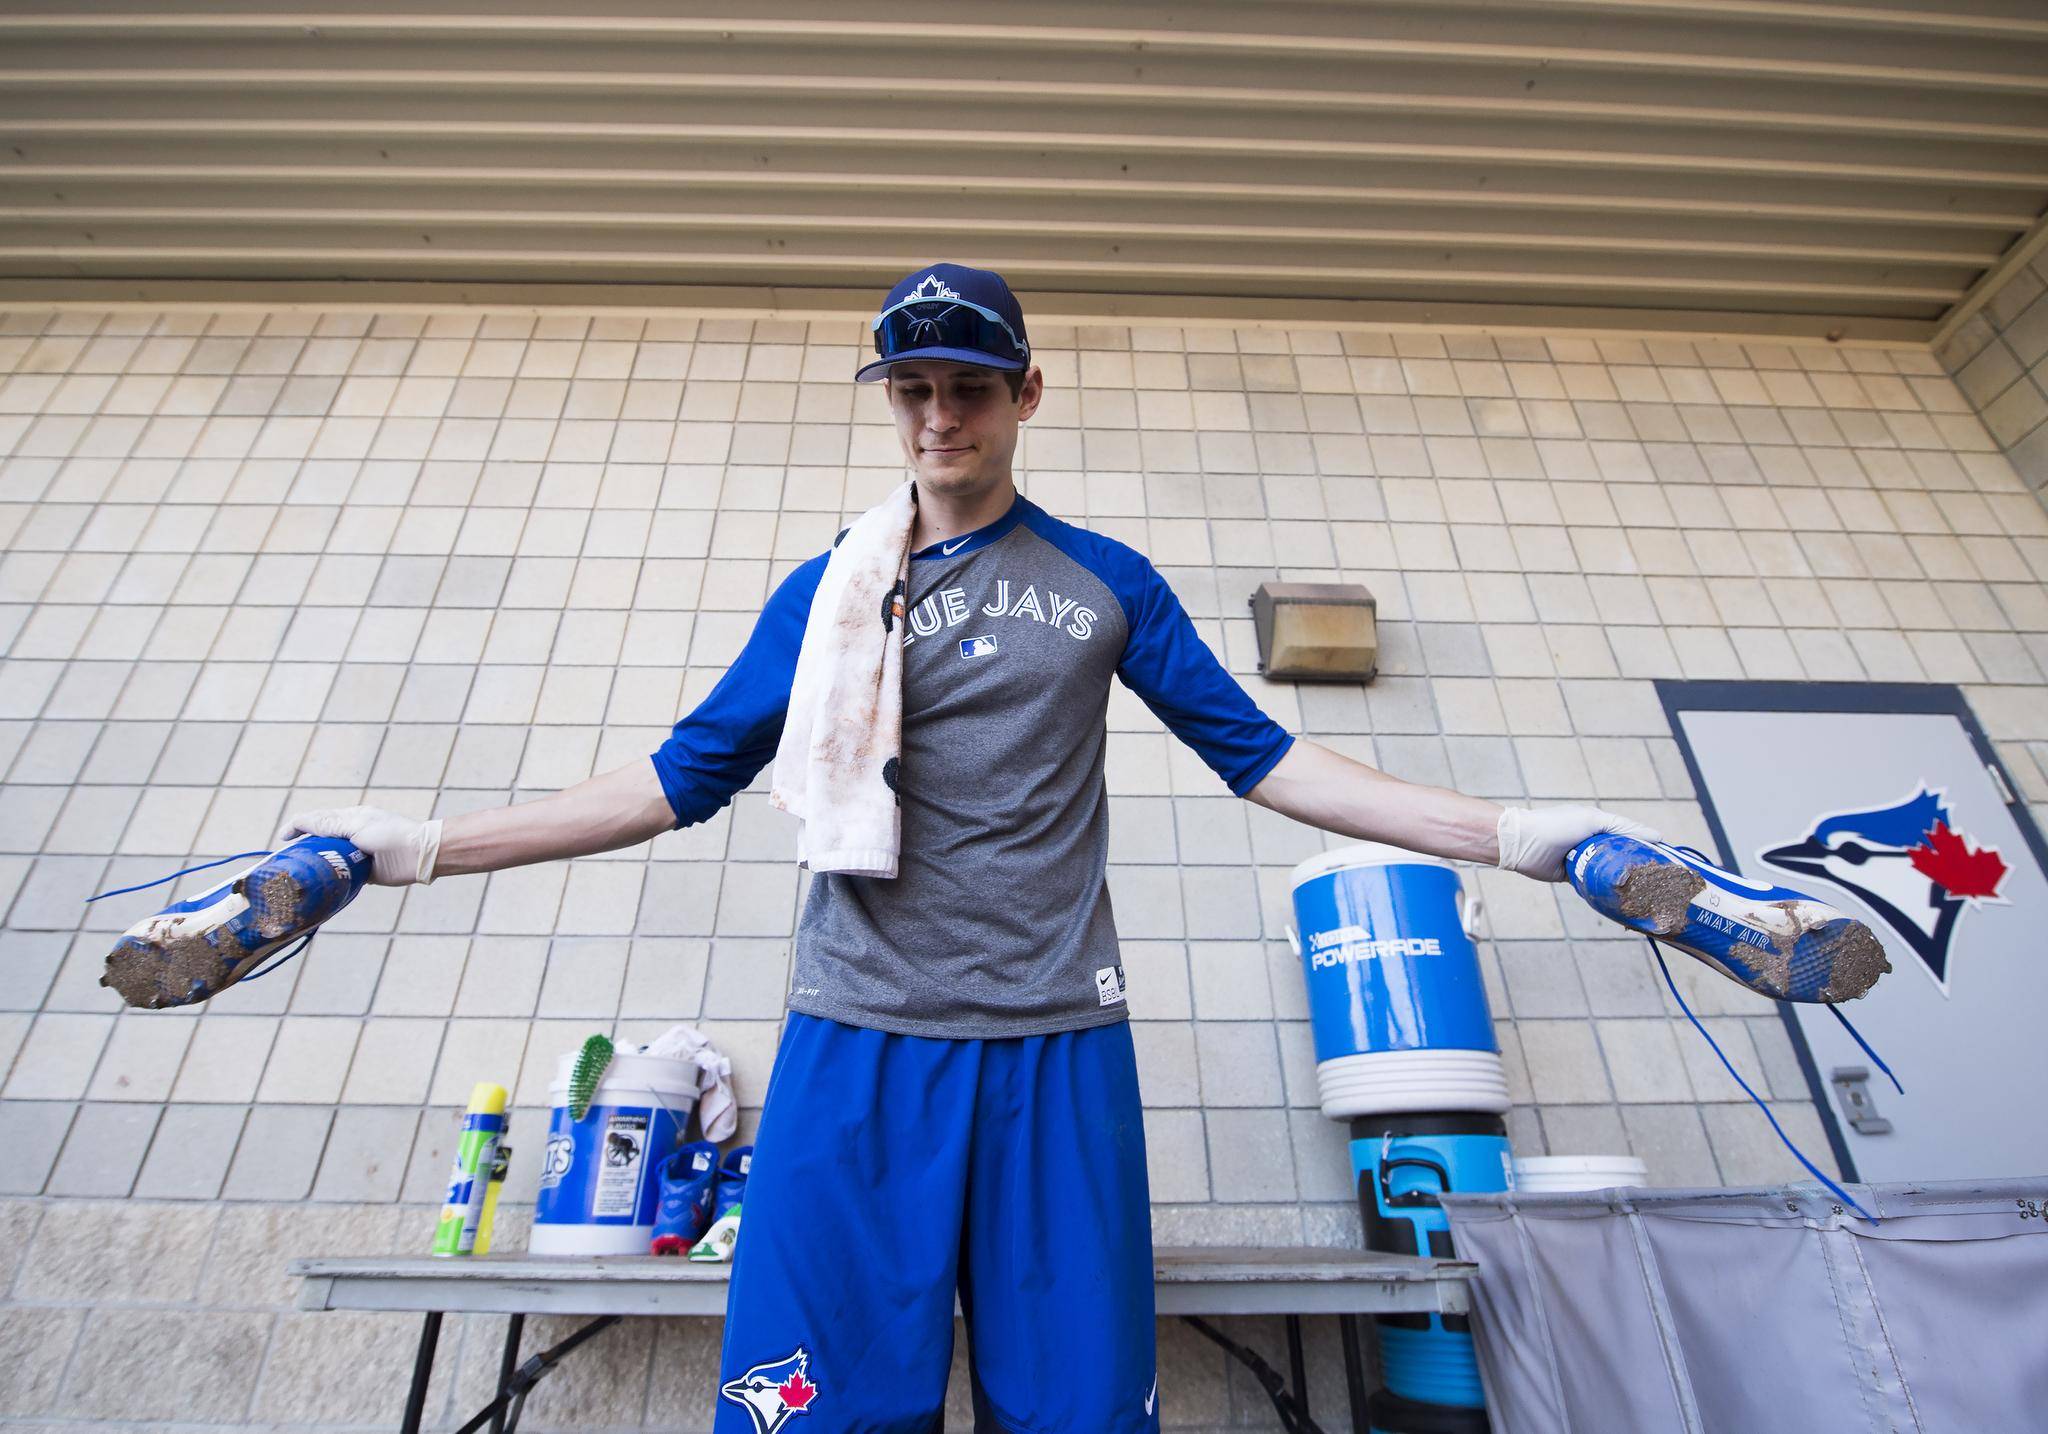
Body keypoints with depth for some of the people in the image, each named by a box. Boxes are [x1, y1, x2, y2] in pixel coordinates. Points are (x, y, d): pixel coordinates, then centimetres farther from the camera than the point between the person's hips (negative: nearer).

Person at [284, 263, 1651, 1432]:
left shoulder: (1109, 582, 8)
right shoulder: (828, 589, 8)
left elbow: (1261, 755, 7)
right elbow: (689, 773, 7)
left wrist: (1512, 833, 2)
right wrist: (429, 845, 2)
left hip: (1059, 1043, 1)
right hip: (860, 1043, 0)